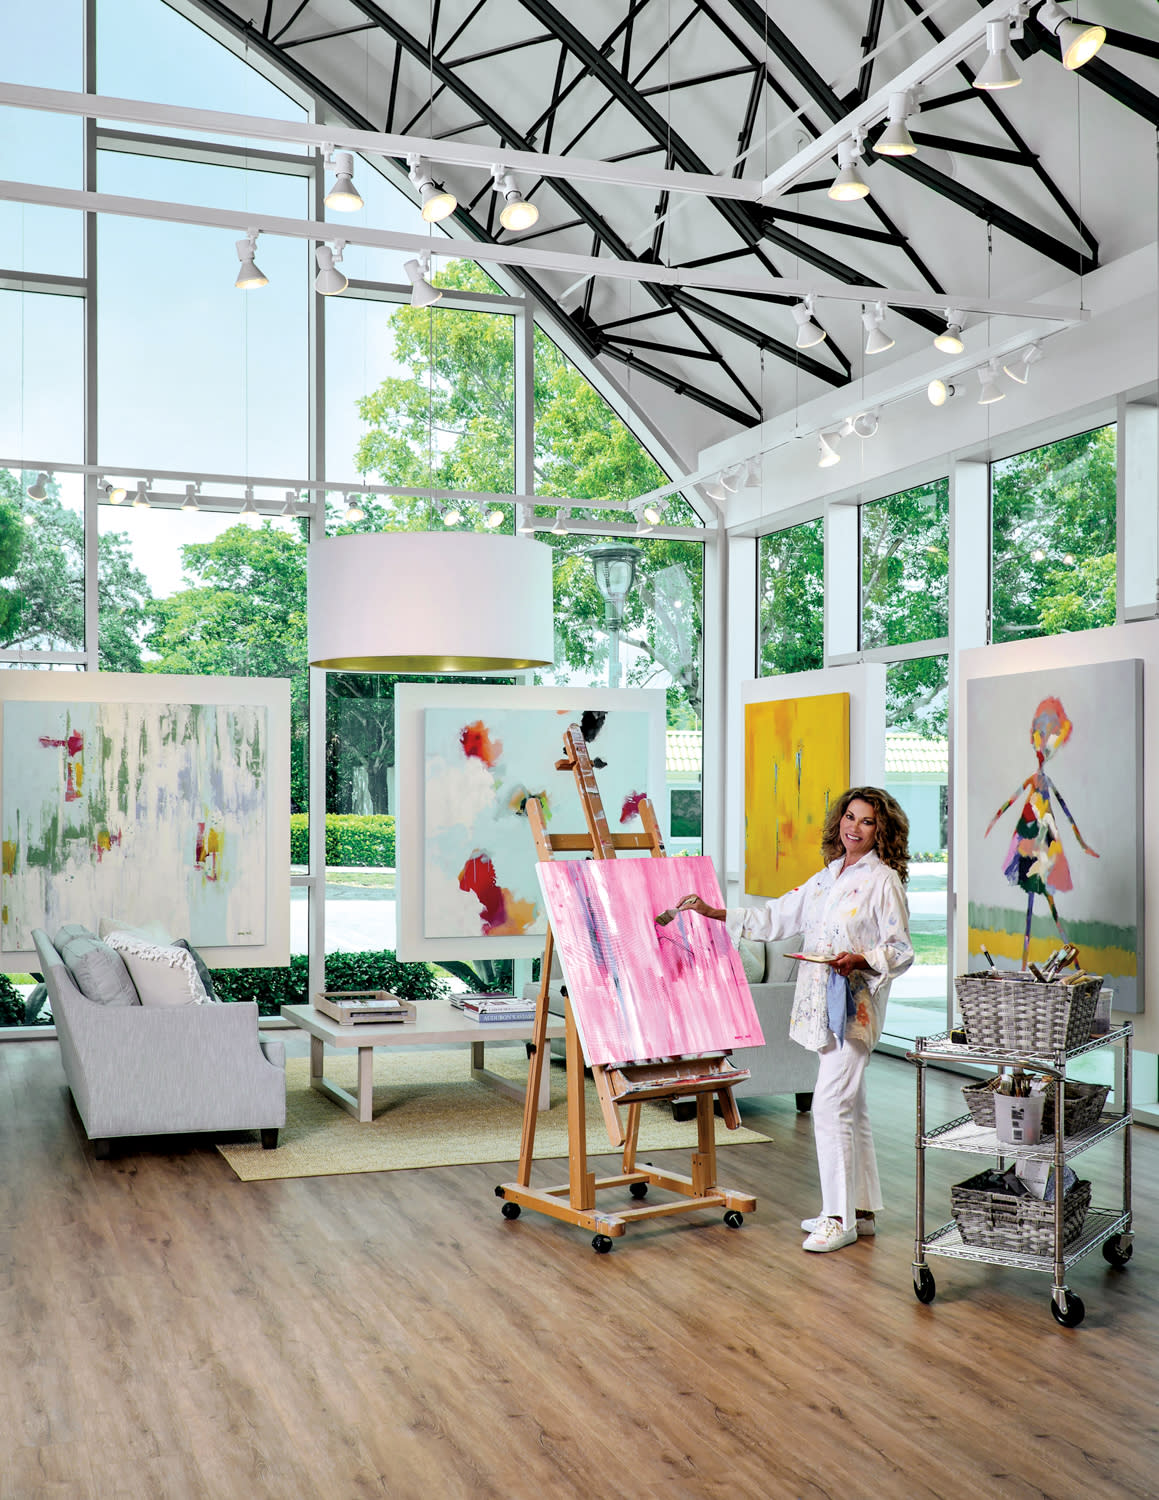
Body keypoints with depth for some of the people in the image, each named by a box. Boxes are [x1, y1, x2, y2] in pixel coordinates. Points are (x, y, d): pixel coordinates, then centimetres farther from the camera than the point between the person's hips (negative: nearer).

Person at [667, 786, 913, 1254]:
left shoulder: (883, 881, -6)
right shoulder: (826, 877, 16)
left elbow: (901, 950, -7)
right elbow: (777, 917, 17)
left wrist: (860, 960, -23)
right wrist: (713, 912, 13)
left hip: (856, 1003, -8)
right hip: (824, 1005, 8)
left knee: (830, 1104, -11)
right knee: (848, 1106, 12)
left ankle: (840, 1218, -2)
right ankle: (860, 1210, 20)